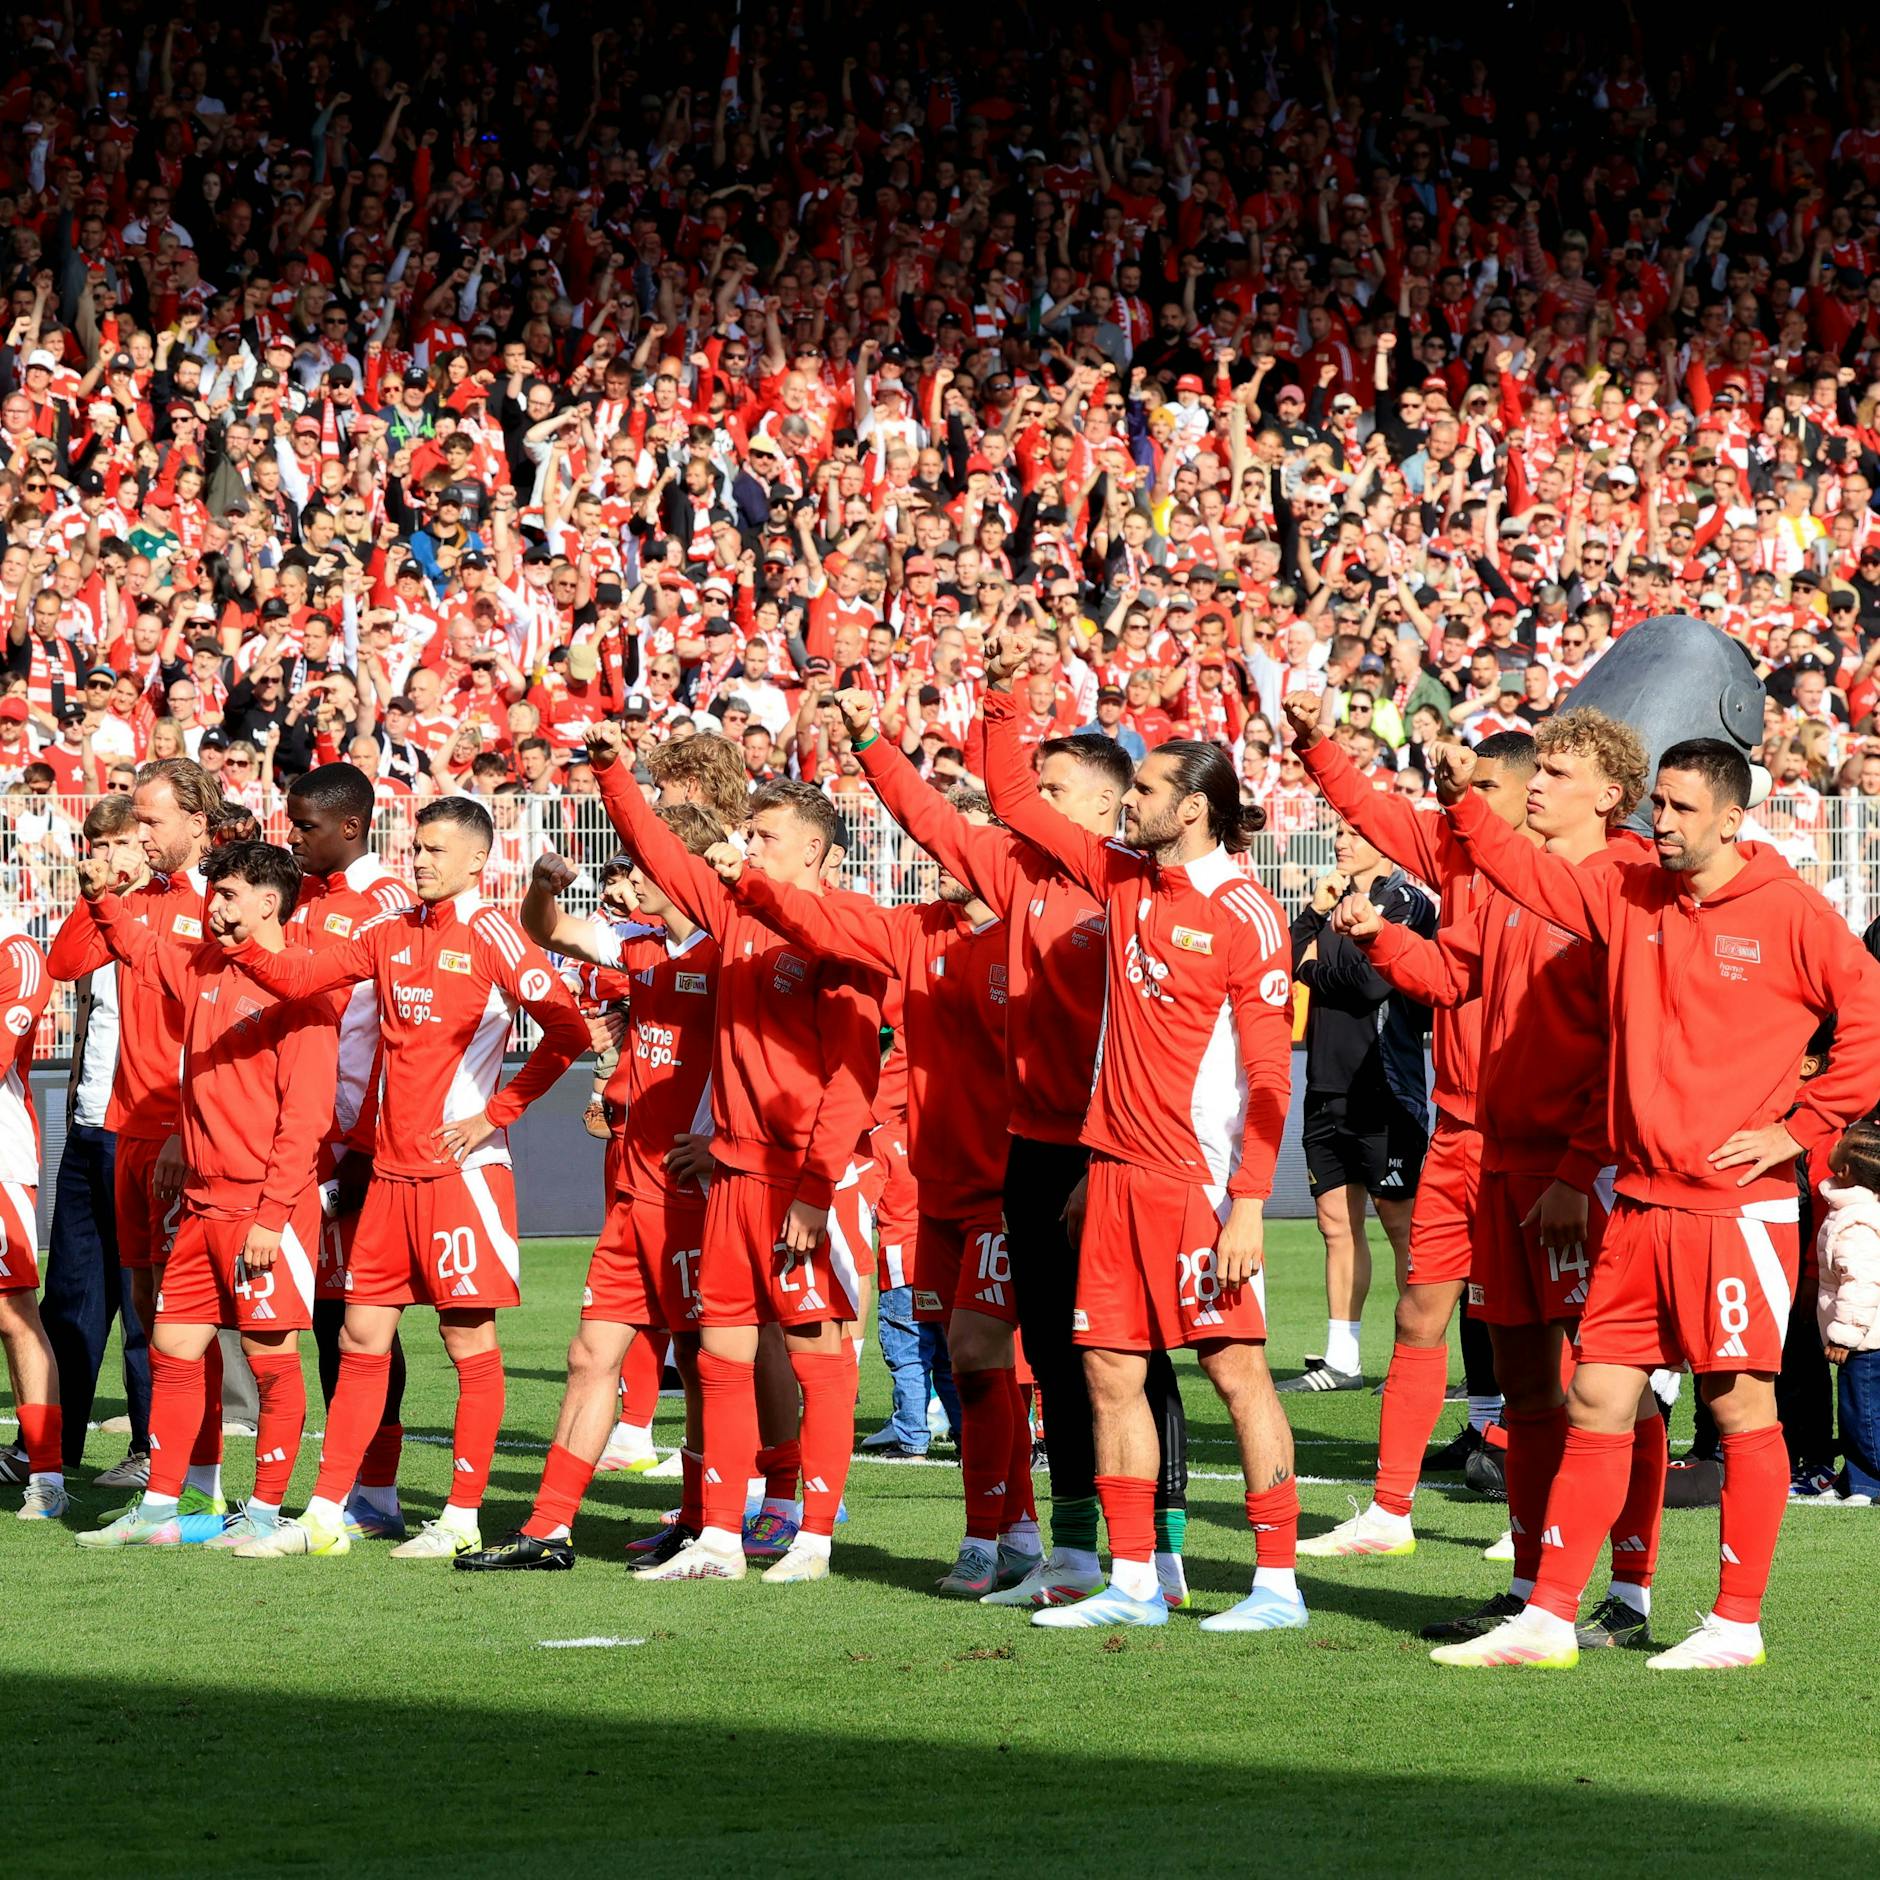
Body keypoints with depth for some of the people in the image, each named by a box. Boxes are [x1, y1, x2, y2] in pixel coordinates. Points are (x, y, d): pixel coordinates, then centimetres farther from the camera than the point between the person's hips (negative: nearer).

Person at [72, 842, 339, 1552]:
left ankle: (264, 1513, 5)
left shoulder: (298, 993, -11)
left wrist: (271, 1216, -20)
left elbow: (306, 1115, -16)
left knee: (271, 1356, -2)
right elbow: (139, 950, 32)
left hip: (266, 1207, -8)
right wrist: (103, 898, 15)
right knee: (172, 1348, 8)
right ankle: (156, 1509, 14)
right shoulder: (202, 969, 12)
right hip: (203, 1202, 8)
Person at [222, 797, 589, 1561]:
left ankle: (462, 1519, 4)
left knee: (470, 1340, -1)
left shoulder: (489, 937, -7)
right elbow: (300, 978, 9)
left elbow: (567, 1032, -12)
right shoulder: (392, 933, 12)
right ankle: (324, 1515, 11)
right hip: (390, 1168, 7)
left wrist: (497, 1112, -12)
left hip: (462, 1168, -7)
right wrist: (245, 948, -10)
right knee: (362, 1339, 8)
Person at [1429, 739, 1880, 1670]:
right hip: (1640, 1203, 6)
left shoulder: (1788, 912, -6)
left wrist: (1799, 1129, -8)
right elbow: (1526, 871, 20)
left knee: (1743, 1406, -1)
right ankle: (1548, 1619, 8)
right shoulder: (1629, 897, 9)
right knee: (1596, 1403, 5)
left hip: (1740, 1204, -6)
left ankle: (1737, 1623, 8)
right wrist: (1463, 802, 8)